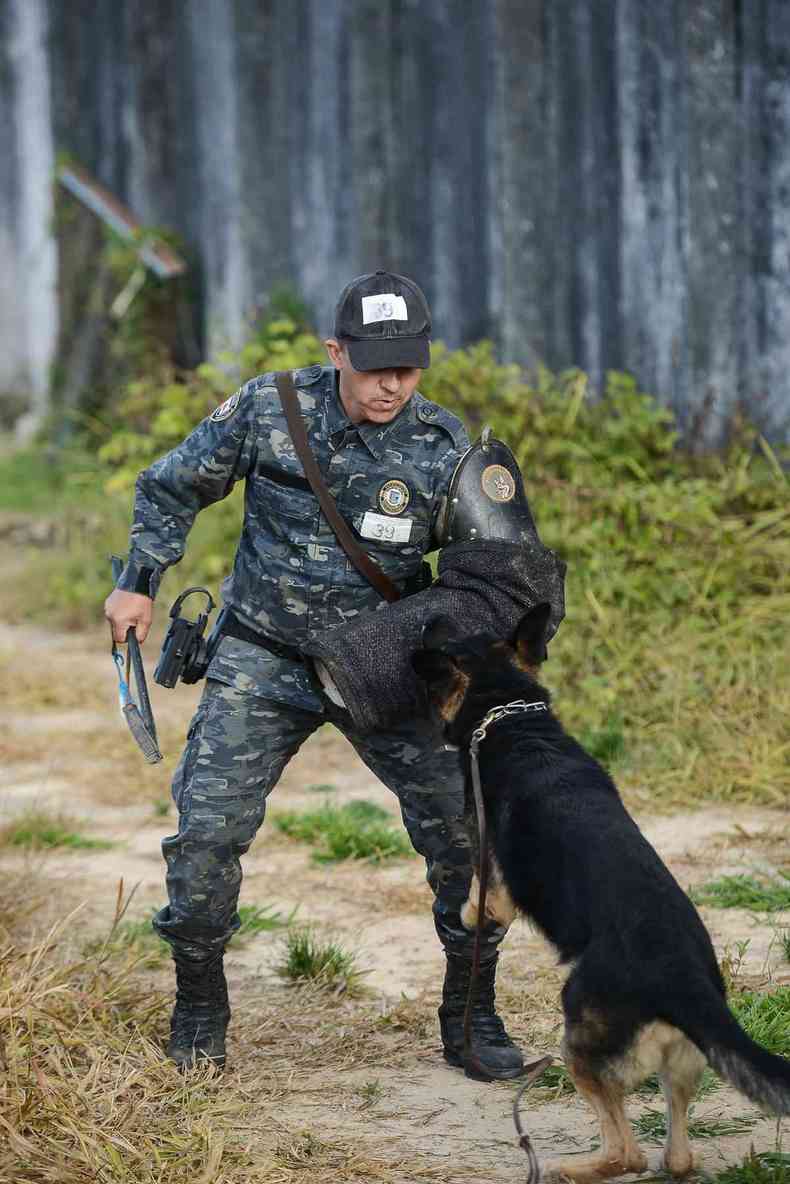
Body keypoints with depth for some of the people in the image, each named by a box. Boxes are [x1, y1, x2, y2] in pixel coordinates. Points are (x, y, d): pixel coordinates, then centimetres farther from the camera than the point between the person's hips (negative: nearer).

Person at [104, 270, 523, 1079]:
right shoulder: (267, 411, -11)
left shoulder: (445, 448, -11)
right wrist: (139, 581, -1)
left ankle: (470, 1018, 9)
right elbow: (172, 487, 5)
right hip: (262, 658, -1)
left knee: (466, 826, -8)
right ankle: (199, 1006, 13)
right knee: (208, 826, -10)